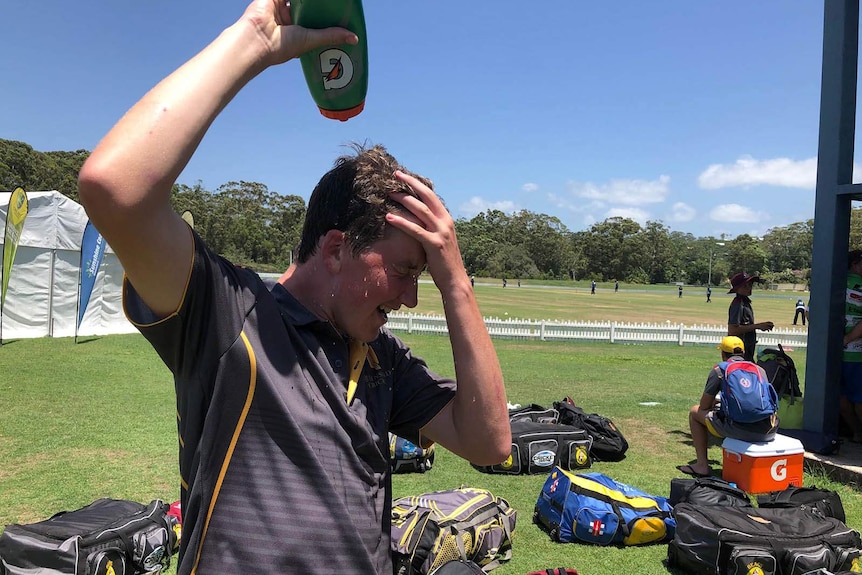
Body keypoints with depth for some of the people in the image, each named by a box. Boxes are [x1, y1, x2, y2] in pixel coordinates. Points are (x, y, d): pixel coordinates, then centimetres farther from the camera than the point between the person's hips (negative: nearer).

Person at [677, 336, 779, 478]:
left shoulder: (719, 370, 7)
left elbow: (704, 406, 11)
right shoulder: (760, 369, 21)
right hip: (769, 432, 5)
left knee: (695, 412, 17)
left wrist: (715, 402, 36)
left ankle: (702, 465, 17)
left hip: (741, 430, -5)